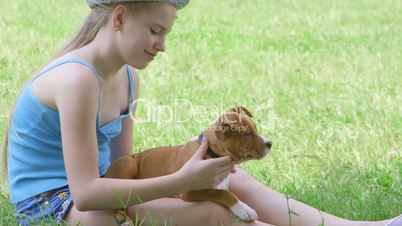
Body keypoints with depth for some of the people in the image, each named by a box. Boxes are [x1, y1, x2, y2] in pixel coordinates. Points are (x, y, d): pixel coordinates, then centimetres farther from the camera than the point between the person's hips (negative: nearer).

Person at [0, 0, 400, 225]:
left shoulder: (127, 79, 8)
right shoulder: (77, 78, -22)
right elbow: (84, 192, -28)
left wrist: (191, 169, -9)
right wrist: (179, 182, -27)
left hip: (89, 194, 9)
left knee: (234, 181, -7)